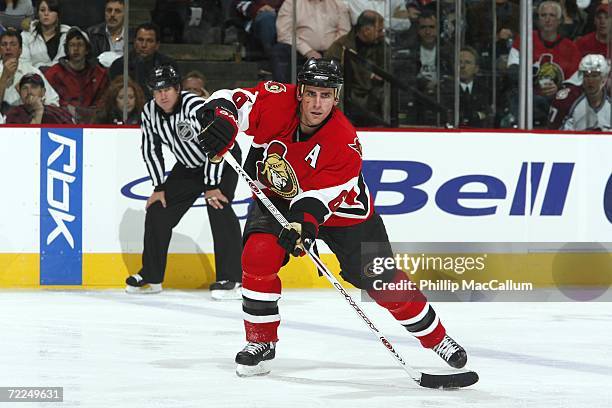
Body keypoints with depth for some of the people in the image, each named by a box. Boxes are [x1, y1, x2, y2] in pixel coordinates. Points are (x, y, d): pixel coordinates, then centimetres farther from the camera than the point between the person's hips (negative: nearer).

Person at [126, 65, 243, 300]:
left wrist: (211, 187, -30)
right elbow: (151, 150, 1)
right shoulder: (150, 112, -10)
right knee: (158, 210, 1)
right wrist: (160, 188, -3)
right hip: (189, 165, 7)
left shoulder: (196, 107, -31)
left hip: (223, 159, -7)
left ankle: (231, 279, -26)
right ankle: (150, 276, 16)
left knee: (218, 207, -27)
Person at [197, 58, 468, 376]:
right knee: (258, 255, -24)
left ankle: (436, 338, 19)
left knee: (383, 283, -1)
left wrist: (304, 223, -53)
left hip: (339, 208, -2)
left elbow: (319, 197, -34)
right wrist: (220, 120, -45)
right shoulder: (276, 102, -25)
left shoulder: (345, 144, -30)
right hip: (276, 196, 2)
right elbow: (230, 100, -23)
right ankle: (260, 339, -6)